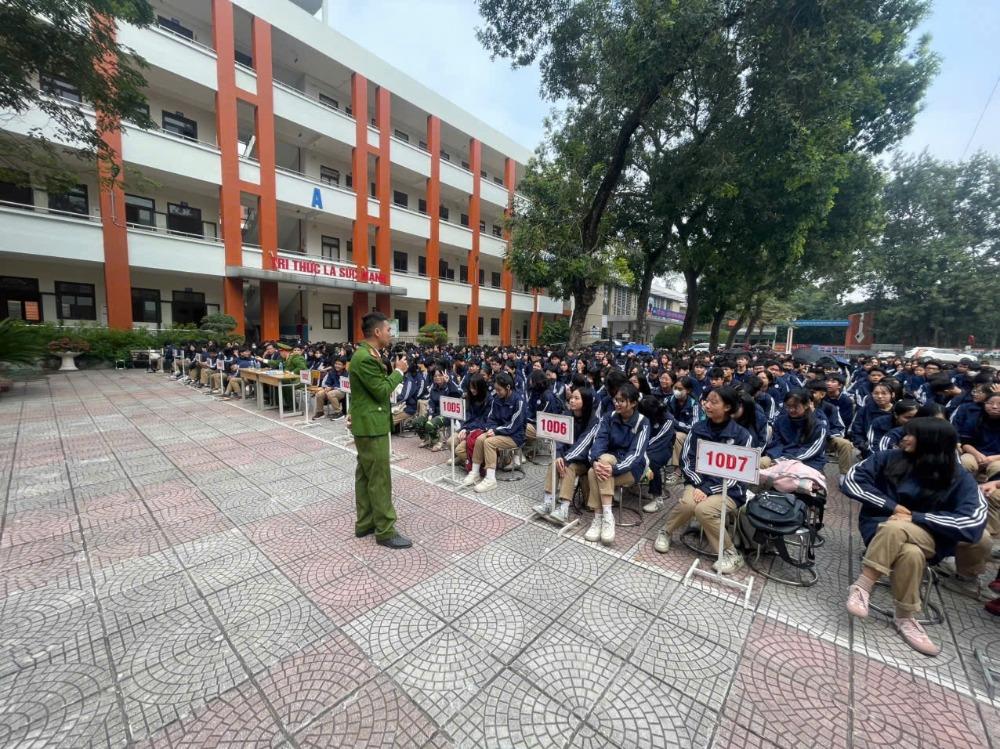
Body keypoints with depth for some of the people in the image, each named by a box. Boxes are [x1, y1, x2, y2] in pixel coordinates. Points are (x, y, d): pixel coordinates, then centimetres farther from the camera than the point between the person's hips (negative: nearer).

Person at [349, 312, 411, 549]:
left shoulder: (366, 354, 11)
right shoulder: (365, 358, -21)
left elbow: (379, 383, 9)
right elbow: (382, 391, -20)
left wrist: (392, 370, -6)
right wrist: (399, 371, -9)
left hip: (367, 424, 11)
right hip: (371, 426, -11)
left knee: (365, 474, 16)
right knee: (379, 478, -2)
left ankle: (365, 523, 29)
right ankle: (385, 531, 10)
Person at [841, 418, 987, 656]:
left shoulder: (960, 480, -3)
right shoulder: (889, 458, -3)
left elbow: (973, 525, -15)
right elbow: (850, 480, -8)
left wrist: (915, 518, -21)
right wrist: (891, 506, -13)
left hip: (928, 538, 0)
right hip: (880, 526, 1)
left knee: (895, 528, -37)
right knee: (911, 554, -35)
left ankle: (862, 586, -23)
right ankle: (905, 618, -15)